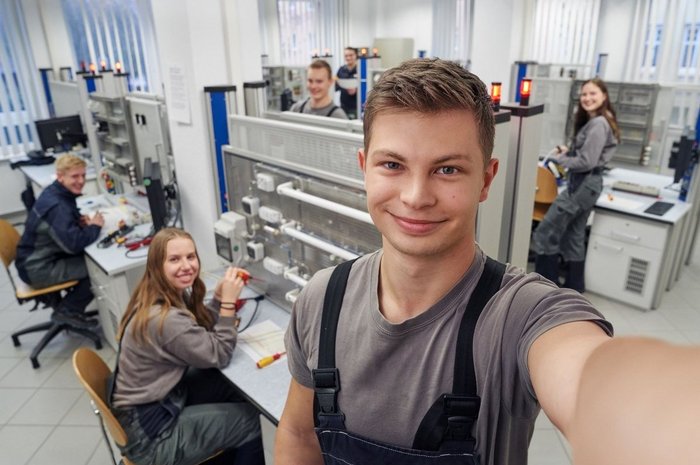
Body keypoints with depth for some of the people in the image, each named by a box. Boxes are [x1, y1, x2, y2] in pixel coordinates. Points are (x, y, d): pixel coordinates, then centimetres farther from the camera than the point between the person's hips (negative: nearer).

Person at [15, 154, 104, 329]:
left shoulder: (60, 193, 3)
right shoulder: (55, 205, -27)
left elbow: (64, 222, 21)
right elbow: (74, 244, -36)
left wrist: (79, 220, -2)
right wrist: (95, 227, -17)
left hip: (44, 258, 10)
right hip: (38, 269, -10)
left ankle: (70, 307, 18)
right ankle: (67, 311, 3)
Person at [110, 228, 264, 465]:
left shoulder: (171, 294, -4)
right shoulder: (165, 319, -31)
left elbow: (203, 333, 4)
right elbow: (219, 355, -20)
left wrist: (219, 297, -10)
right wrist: (228, 301, -22)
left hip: (162, 397, 9)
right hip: (149, 430, -9)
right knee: (253, 419, -5)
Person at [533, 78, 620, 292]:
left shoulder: (598, 124, -17)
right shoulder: (594, 121, 15)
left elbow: (587, 162, -21)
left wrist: (559, 159, -8)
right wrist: (569, 152, 8)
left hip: (583, 184, -11)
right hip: (586, 183, 11)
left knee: (546, 233, -7)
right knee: (574, 236, 16)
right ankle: (574, 288, 26)